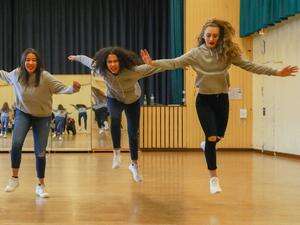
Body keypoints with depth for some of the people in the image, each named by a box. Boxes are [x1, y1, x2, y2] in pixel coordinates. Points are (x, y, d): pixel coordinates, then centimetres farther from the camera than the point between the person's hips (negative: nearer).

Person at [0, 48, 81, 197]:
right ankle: (14, 178, -3)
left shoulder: (45, 77, -22)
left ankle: (41, 186, 20)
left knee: (40, 152, 2)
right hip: (23, 113, 1)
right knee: (16, 143, -22)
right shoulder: (16, 74, -10)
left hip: (42, 117, -1)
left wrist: (73, 89, -43)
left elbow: (61, 88, -24)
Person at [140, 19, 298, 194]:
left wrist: (277, 72, -11)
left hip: (222, 99, 3)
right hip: (205, 100, -3)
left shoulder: (228, 53, -6)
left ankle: (208, 145, 52)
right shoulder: (196, 54, -10)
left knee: (219, 136, 14)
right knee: (211, 137, -10)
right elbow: (174, 63, -16)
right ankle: (214, 177, 3)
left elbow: (249, 66, -7)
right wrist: (153, 63, -31)